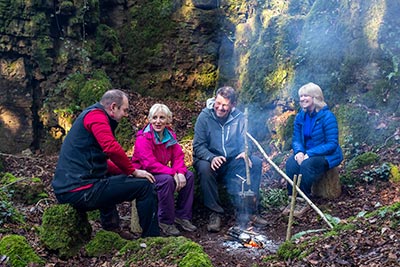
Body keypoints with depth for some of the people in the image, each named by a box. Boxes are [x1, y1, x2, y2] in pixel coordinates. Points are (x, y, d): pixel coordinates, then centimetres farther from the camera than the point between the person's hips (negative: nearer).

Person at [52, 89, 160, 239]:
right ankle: (151, 238, 3)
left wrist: (127, 172, 13)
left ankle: (111, 227, 30)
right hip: (80, 191, -11)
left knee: (110, 179, 39)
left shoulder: (90, 115, 22)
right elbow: (112, 148, -25)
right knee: (144, 185, -7)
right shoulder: (96, 115, -8)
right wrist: (133, 171, -10)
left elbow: (102, 162, 25)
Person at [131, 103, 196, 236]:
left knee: (189, 175, -10)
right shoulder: (143, 138, -20)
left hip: (162, 171, 7)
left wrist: (181, 172, -23)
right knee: (167, 179, -34)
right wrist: (173, 173, -32)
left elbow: (178, 156, -1)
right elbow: (149, 164, -29)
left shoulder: (170, 135, 4)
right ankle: (165, 222, -20)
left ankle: (182, 216, -1)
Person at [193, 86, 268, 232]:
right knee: (204, 168, -36)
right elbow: (198, 146, -11)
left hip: (233, 161, 3)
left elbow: (245, 141, 3)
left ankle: (248, 209, -13)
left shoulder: (239, 117, 1)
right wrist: (212, 158, -31)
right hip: (210, 160, -3)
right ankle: (215, 213, -21)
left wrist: (245, 152, -22)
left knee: (256, 162, -21)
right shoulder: (205, 116, -8)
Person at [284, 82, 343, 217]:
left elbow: (332, 144, -18)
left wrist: (309, 154, -26)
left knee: (307, 164, -34)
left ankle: (304, 201, -20)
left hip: (327, 156, -5)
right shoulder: (300, 117, 4)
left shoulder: (327, 116, -15)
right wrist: (299, 151, -16)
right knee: (291, 162, -25)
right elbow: (296, 140, 8)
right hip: (306, 154, 5)